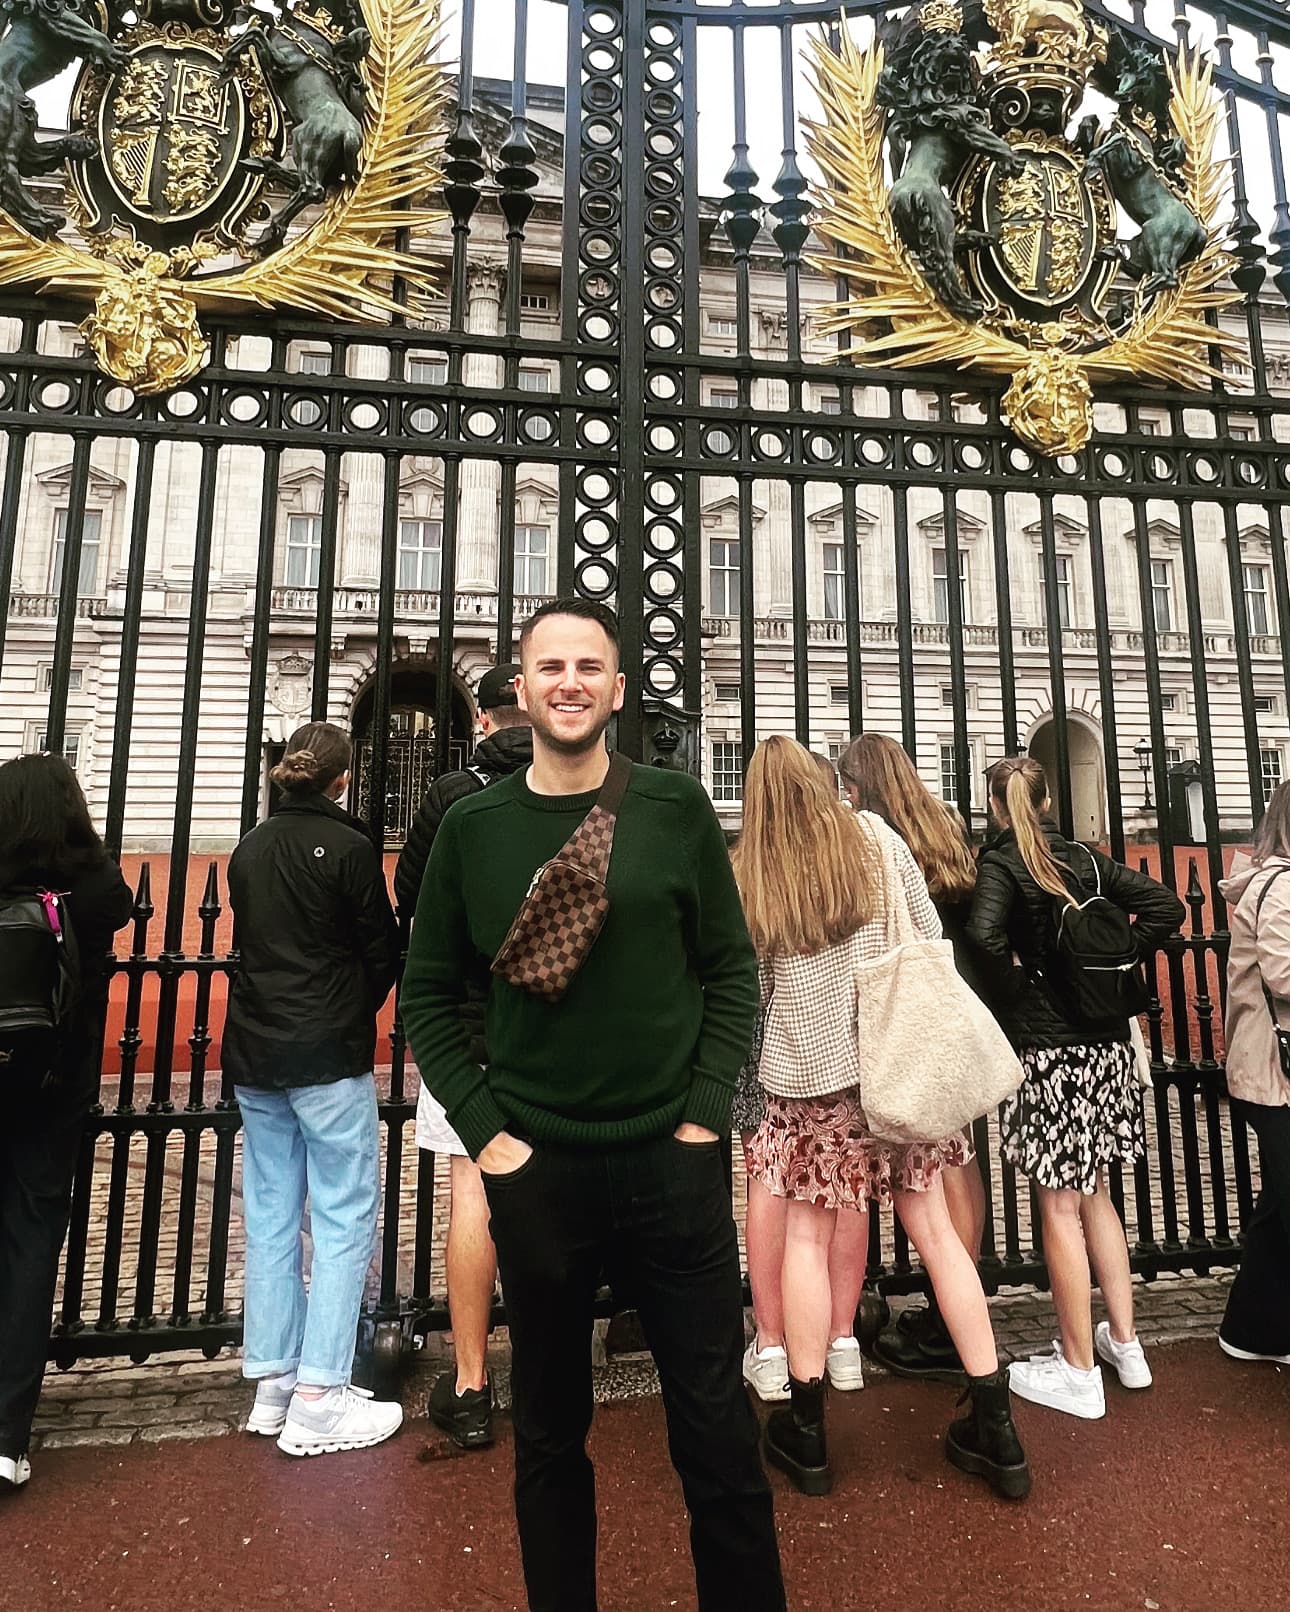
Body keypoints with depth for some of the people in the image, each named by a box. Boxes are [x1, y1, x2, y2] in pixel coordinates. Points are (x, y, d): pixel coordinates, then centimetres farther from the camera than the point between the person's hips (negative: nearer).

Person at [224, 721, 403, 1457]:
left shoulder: (251, 847, 8)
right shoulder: (349, 846, -12)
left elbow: (250, 943, 15)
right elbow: (382, 950, -7)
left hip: (254, 1051, 7)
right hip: (329, 1053, -7)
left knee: (271, 1215, 15)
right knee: (345, 1216, 3)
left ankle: (273, 1382, 26)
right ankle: (318, 1400, 8)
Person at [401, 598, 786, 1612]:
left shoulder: (677, 809, -3)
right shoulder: (474, 827, -1)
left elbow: (733, 973, 1)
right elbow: (428, 995, 4)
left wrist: (707, 1113, -5)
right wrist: (483, 1130, -2)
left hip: (674, 1163, 0)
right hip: (536, 1169, 1)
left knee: (716, 1426, 14)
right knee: (549, 1432, 20)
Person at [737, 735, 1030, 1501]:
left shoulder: (751, 873, -3)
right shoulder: (873, 834, 0)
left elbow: (751, 989, 1)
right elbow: (932, 937, 2)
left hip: (806, 1072, -1)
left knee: (807, 1237, 13)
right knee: (935, 1229, 13)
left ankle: (806, 1430, 24)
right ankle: (996, 1426, 25)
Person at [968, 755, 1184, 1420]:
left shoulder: (999, 863, -10)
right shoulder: (1086, 859, 7)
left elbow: (985, 934, -28)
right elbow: (1165, 906, 5)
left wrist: (1018, 979, -10)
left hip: (1046, 1049, -6)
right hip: (1107, 1044, 6)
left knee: (1059, 1206, 5)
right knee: (1093, 1193, 21)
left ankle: (1079, 1371, 19)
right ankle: (1124, 1342, 33)